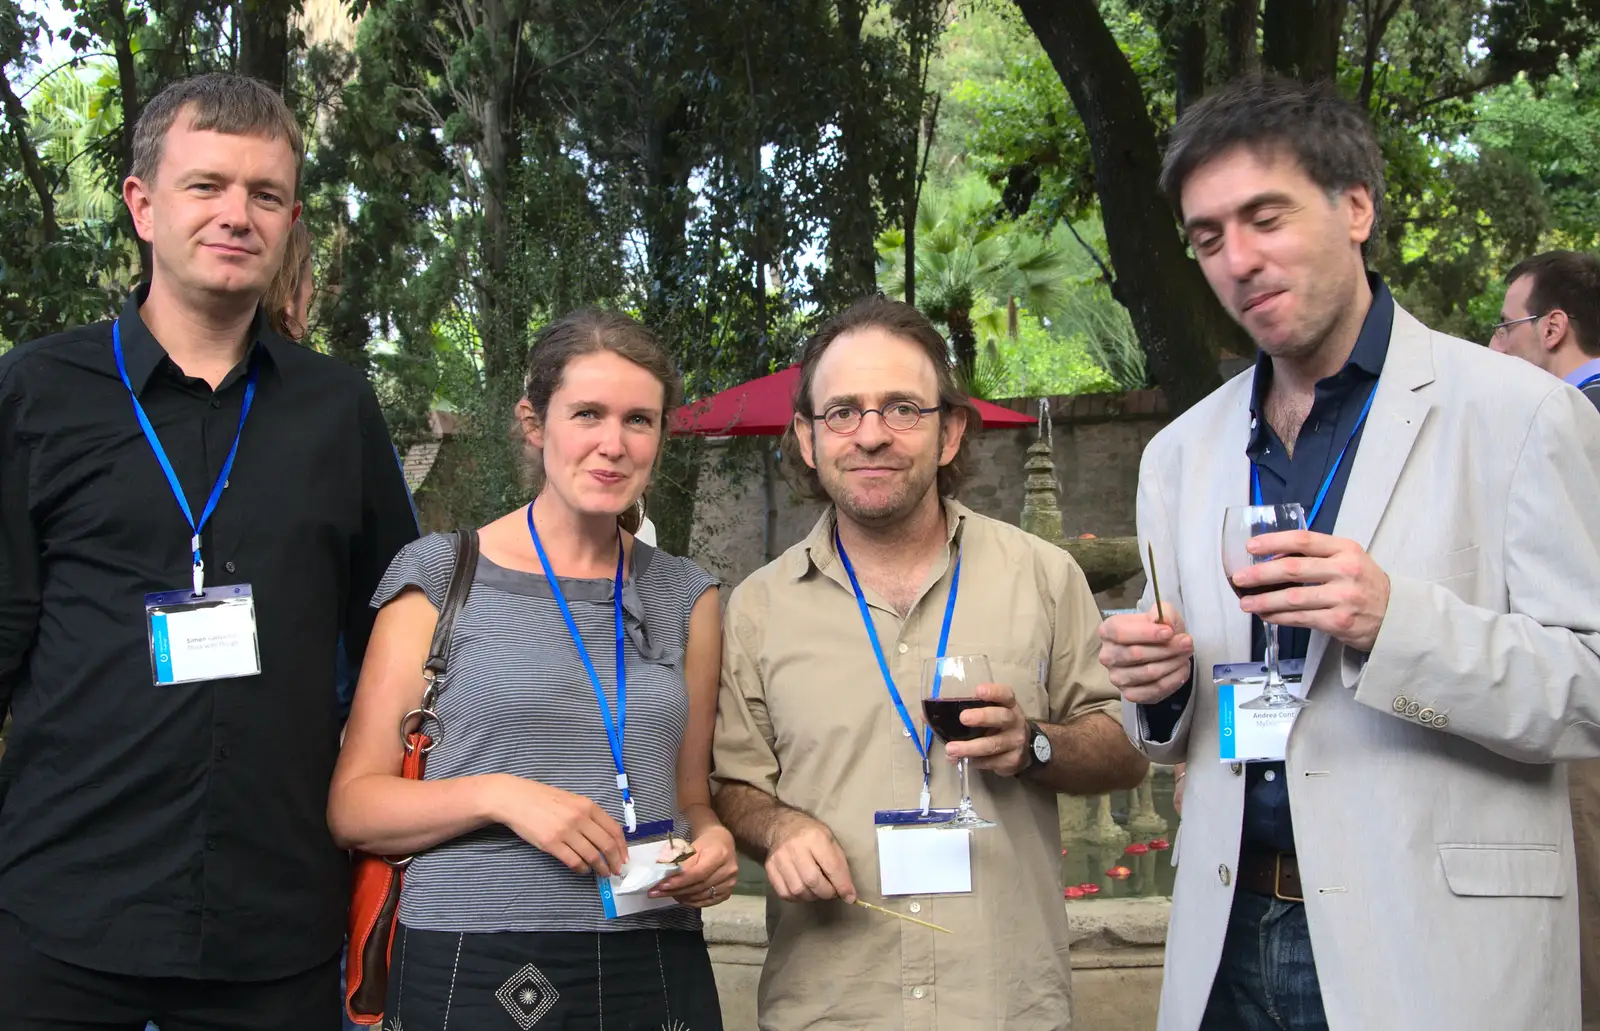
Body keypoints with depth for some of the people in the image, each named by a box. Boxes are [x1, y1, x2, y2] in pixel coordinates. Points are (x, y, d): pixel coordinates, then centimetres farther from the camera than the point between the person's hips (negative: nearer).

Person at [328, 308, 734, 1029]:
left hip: (656, 968, 3)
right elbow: (352, 807, -3)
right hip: (471, 965, -3)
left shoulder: (686, 597, 9)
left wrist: (711, 842, -5)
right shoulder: (443, 577, -1)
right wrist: (497, 795, -18)